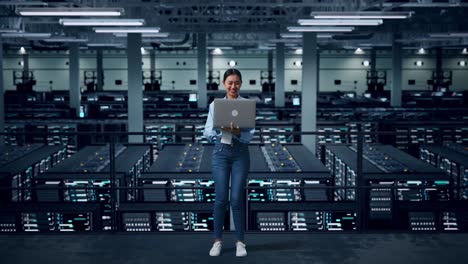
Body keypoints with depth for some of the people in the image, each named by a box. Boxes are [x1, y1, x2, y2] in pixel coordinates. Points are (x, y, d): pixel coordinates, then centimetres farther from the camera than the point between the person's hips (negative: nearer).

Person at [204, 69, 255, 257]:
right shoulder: (215, 105, 5)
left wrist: (237, 132, -28)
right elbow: (207, 132, -1)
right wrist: (221, 128, -20)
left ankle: (240, 242, 12)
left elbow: (250, 134, -8)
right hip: (221, 152, 1)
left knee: (237, 199, -1)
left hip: (240, 153, -1)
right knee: (221, 198, 0)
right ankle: (217, 241, 13)